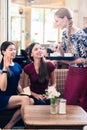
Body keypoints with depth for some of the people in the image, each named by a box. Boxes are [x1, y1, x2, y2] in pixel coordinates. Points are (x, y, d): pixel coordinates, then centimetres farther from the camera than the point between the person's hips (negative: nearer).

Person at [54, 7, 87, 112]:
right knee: (67, 100, 13)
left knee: (73, 103, 1)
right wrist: (59, 48, -10)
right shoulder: (65, 33, 2)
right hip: (71, 71, 7)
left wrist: (71, 62, -30)